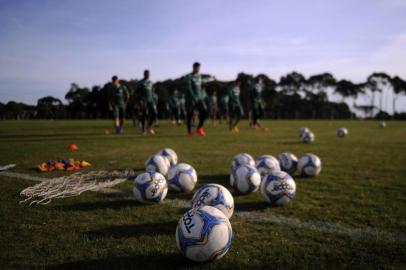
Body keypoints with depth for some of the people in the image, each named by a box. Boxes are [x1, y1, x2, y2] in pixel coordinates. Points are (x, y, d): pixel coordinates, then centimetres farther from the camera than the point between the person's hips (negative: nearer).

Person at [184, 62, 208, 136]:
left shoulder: (199, 76, 15)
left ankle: (199, 128, 5)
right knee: (189, 115, 0)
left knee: (204, 112, -9)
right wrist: (194, 97, -25)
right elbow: (189, 88, -17)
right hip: (190, 99, -6)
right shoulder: (189, 77, -7)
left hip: (199, 98, 6)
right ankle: (189, 131, 12)